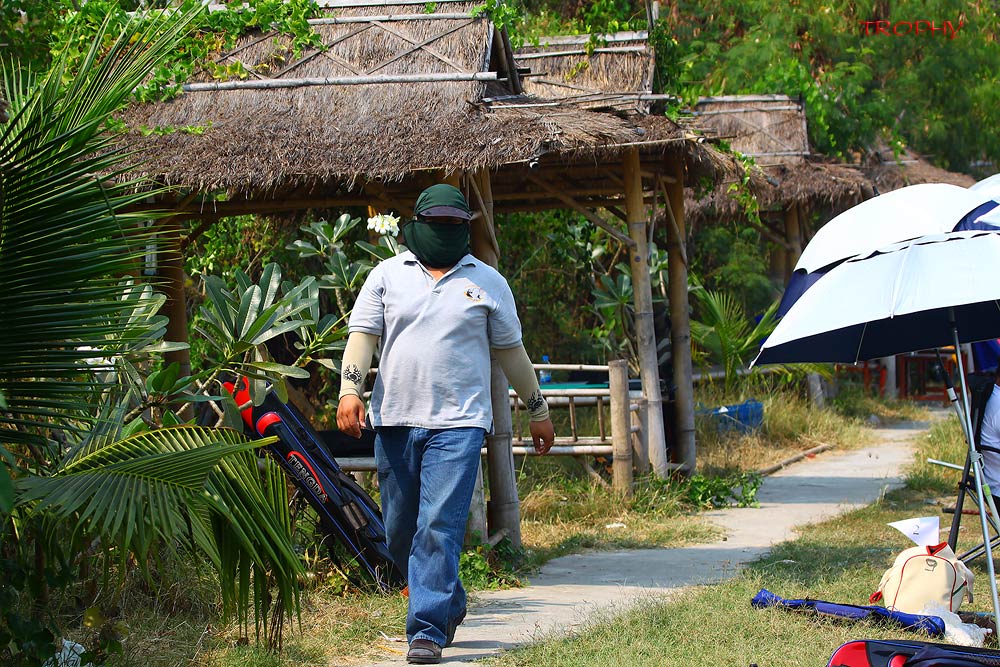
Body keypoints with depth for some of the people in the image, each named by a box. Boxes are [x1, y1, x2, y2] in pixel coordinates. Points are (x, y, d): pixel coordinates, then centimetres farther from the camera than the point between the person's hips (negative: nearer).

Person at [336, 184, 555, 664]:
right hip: (394, 420, 3)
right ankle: (448, 604, 30)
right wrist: (350, 390, -11)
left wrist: (538, 412, 19)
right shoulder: (387, 276, 11)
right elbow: (362, 333, 4)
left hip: (457, 423, -2)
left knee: (439, 529, -14)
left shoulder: (487, 281, 10)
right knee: (399, 532, 8)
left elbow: (510, 349, 16)